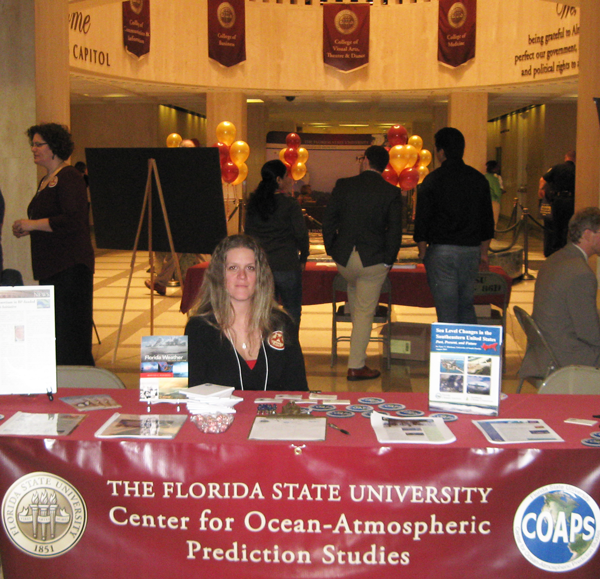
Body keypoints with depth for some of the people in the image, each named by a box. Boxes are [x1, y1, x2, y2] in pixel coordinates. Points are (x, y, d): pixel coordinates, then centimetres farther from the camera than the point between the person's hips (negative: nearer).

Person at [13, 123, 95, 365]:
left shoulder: (69, 178, -11)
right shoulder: (46, 181, 20)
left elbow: (73, 220, -21)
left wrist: (33, 224, -16)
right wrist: (27, 229, 12)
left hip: (70, 266, -10)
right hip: (50, 266, 10)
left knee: (70, 328, -7)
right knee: (53, 332, 10)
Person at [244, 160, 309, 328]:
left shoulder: (253, 203, 4)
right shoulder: (289, 204, -11)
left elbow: (248, 232, 10)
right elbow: (301, 234, -8)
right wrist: (303, 258, 7)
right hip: (287, 265, -5)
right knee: (292, 311, 7)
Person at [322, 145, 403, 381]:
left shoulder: (343, 185, -2)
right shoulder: (391, 193, -5)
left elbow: (328, 219, 1)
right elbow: (395, 231, -6)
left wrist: (332, 250, 11)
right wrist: (388, 261, 5)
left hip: (344, 258, 2)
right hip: (373, 260, -2)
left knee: (353, 287, 35)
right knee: (365, 311, 5)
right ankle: (356, 366, 9)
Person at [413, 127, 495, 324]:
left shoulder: (433, 180, -7)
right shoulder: (479, 179, 6)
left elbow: (422, 220, -5)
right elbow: (487, 221, 11)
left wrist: (422, 252, 5)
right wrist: (483, 252, 19)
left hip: (442, 251, -4)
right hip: (471, 250, 4)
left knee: (446, 309, 1)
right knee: (466, 305, 16)